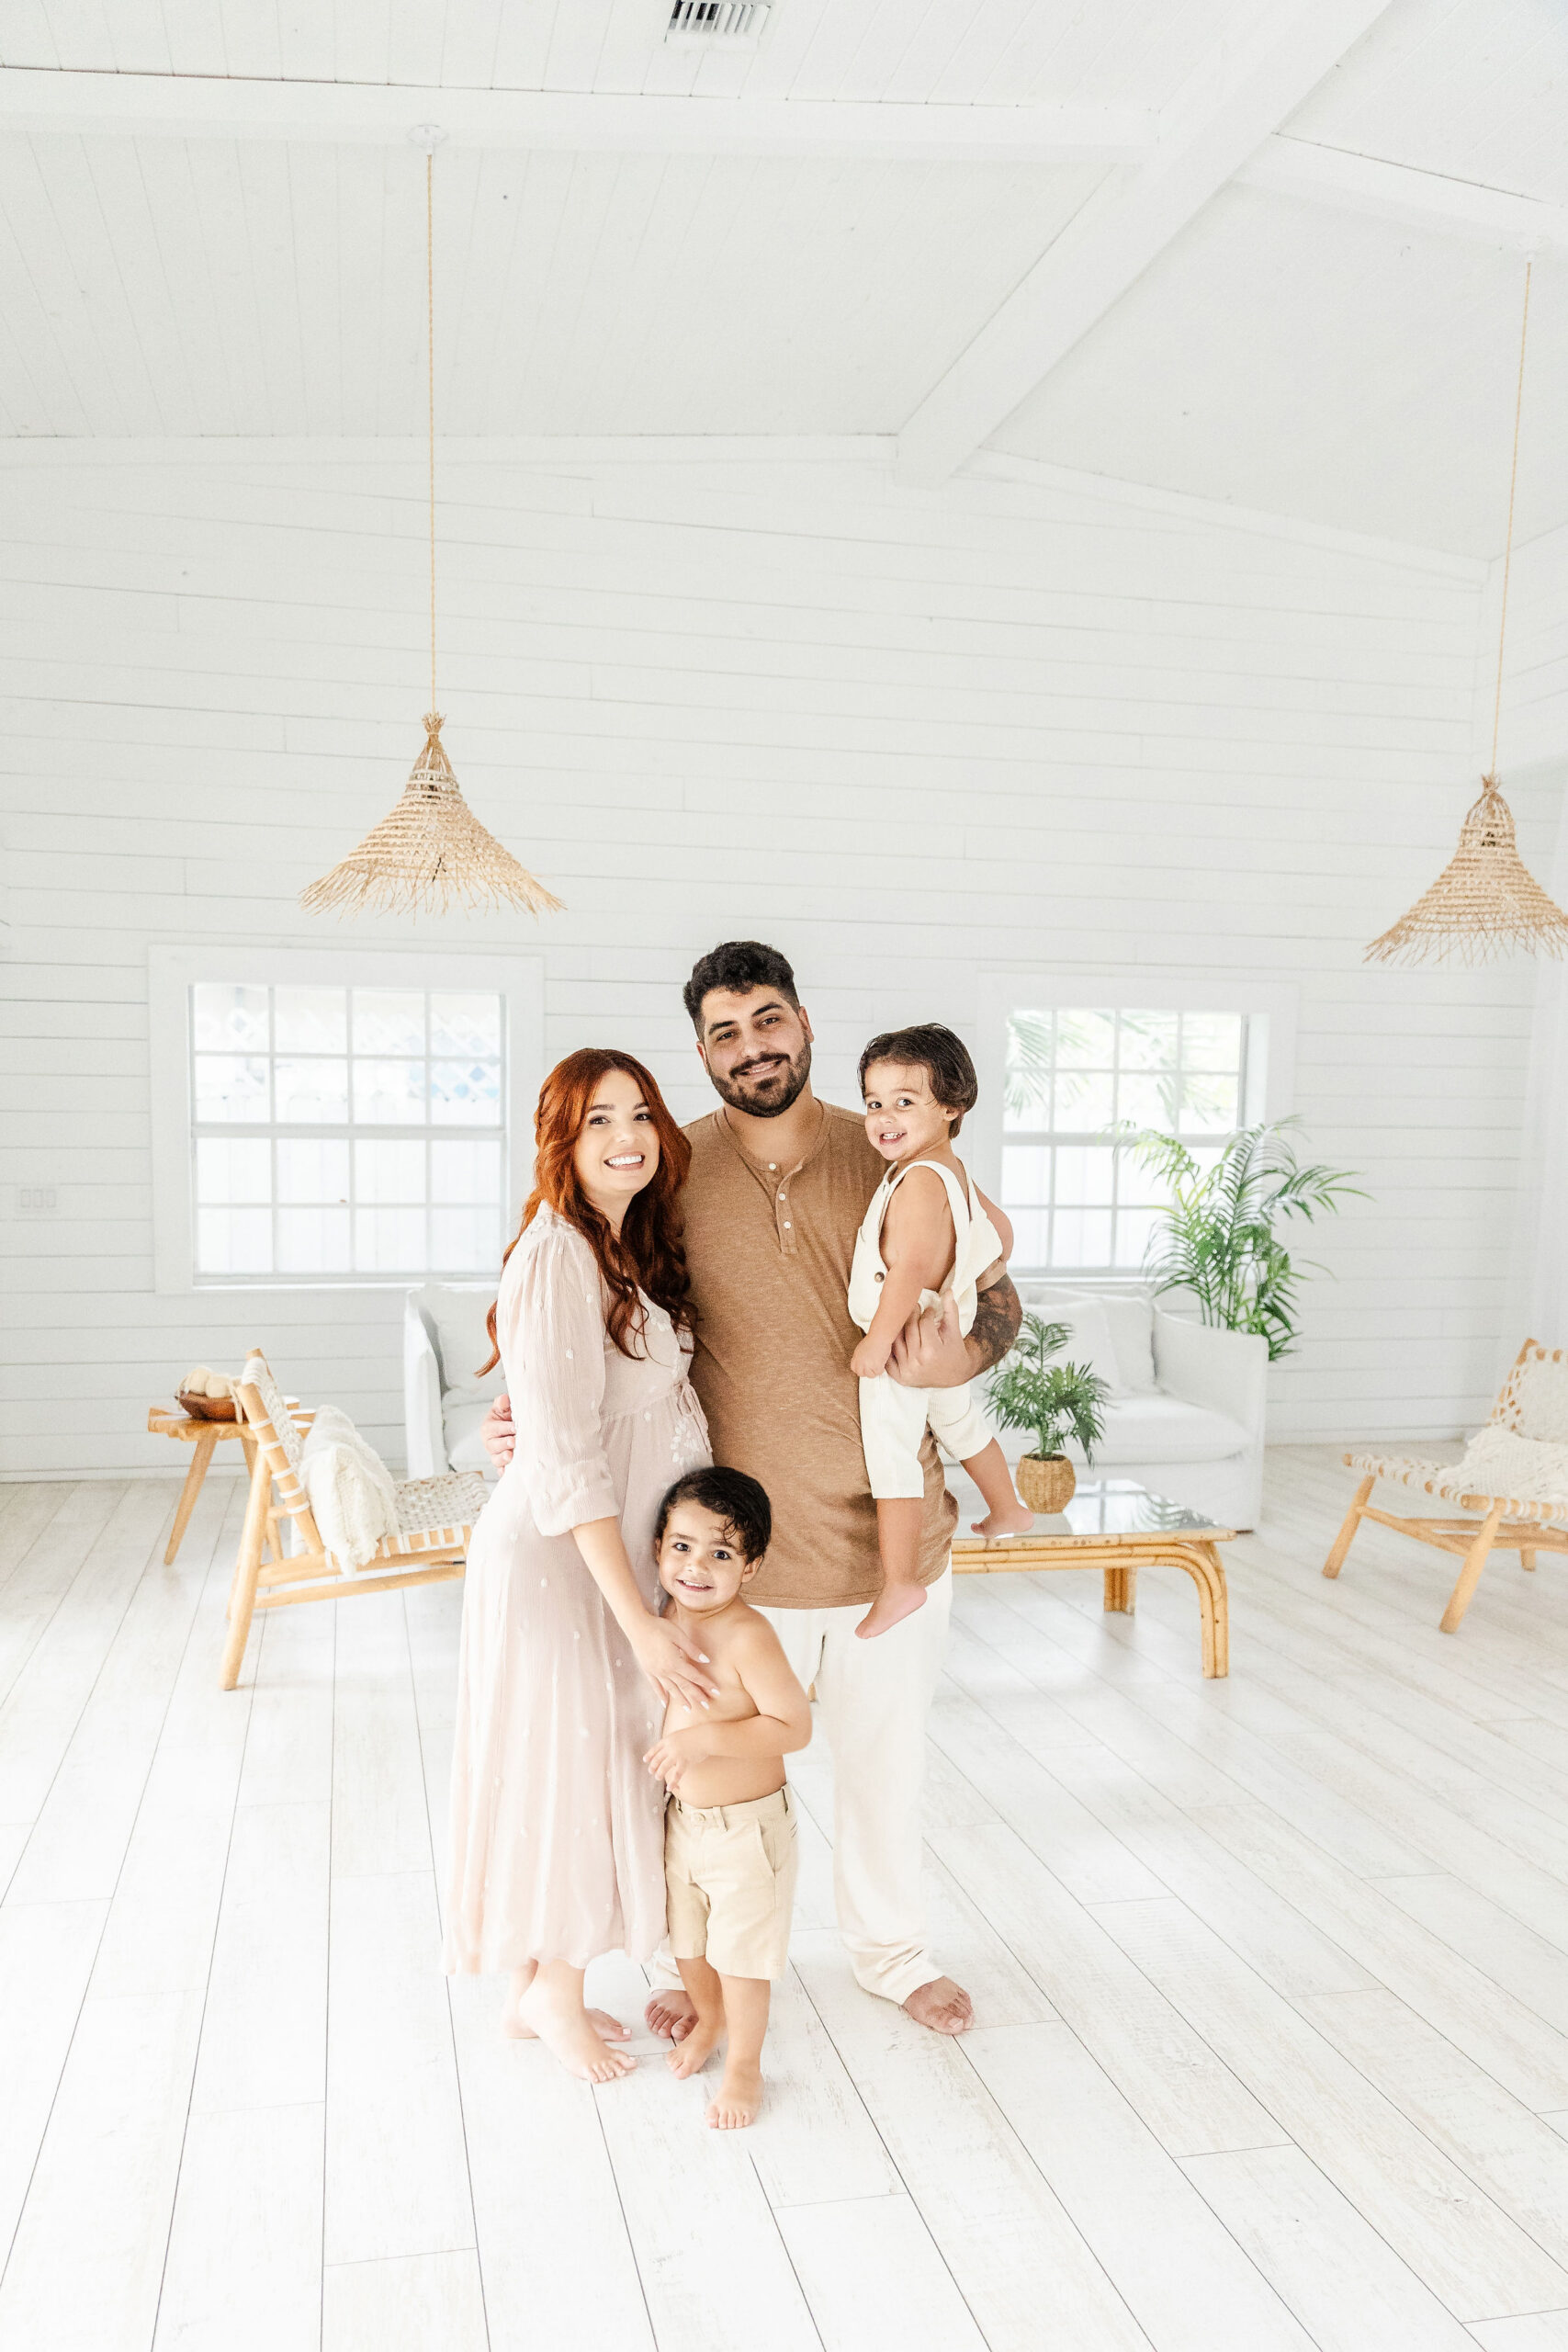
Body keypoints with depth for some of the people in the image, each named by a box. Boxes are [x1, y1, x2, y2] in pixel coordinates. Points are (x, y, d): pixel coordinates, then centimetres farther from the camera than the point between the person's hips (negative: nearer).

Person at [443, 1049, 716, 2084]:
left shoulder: (634, 1250, 8)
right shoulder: (557, 1257, -21)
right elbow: (566, 1460, -24)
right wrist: (641, 1619, -24)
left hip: (621, 1550, 9)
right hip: (557, 1560, -9)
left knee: (602, 1763, 17)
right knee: (561, 1761, 6)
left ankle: (545, 1982, 34)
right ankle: (548, 1990, 28)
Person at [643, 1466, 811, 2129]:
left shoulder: (748, 1636, -29)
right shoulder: (664, 1618, -8)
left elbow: (795, 1726, -27)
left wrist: (707, 1739, -33)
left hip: (746, 1826, -7)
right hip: (682, 1818, 7)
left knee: (741, 1951, 11)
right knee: (686, 1938, 24)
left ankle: (744, 2065, 33)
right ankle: (707, 2020, 51)